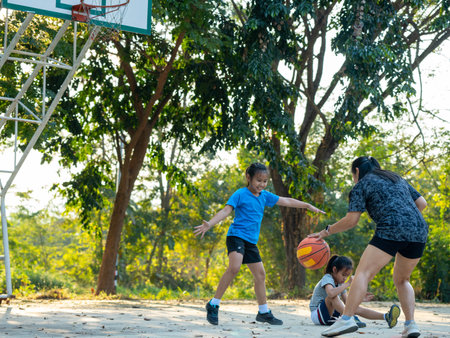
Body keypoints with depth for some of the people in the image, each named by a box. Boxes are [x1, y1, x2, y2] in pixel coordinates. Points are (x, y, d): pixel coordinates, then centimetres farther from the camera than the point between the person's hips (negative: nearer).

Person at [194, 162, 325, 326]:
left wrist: (309, 206, 23)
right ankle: (213, 305, -19)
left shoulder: (264, 196, 12)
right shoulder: (240, 194, -5)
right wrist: (209, 224, -29)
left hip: (251, 241, 7)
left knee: (260, 274, 9)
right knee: (234, 267, -27)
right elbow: (226, 210, -14)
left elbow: (286, 201, 20)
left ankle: (264, 312, 23)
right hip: (236, 235, -7)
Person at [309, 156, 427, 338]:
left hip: (391, 231, -7)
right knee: (402, 280, 21)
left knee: (363, 273, -11)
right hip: (419, 232, 7)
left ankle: (347, 319, -26)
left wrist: (326, 231, 14)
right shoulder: (397, 179, 29)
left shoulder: (362, 185, 10)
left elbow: (351, 220, 3)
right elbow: (422, 203, 25)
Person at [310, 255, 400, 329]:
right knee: (333, 296, -34)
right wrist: (347, 284, -33)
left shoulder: (341, 283, 11)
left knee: (357, 308, -11)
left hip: (332, 314, 8)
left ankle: (386, 317, -26)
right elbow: (331, 293, -41)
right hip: (317, 314, -8)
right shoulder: (327, 278, -17)